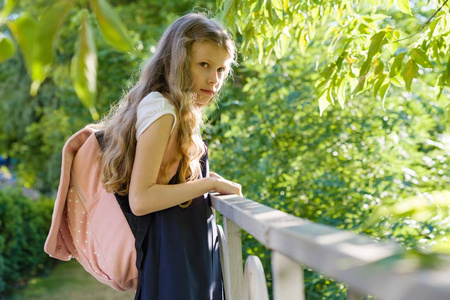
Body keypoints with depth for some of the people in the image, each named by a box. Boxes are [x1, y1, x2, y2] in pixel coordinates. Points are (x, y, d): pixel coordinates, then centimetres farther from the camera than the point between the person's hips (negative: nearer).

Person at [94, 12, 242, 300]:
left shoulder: (180, 113, 11)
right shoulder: (159, 108, -17)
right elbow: (140, 199, -22)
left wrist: (207, 179, 7)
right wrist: (211, 183, -18)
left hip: (192, 250, 9)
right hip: (173, 254, -9)